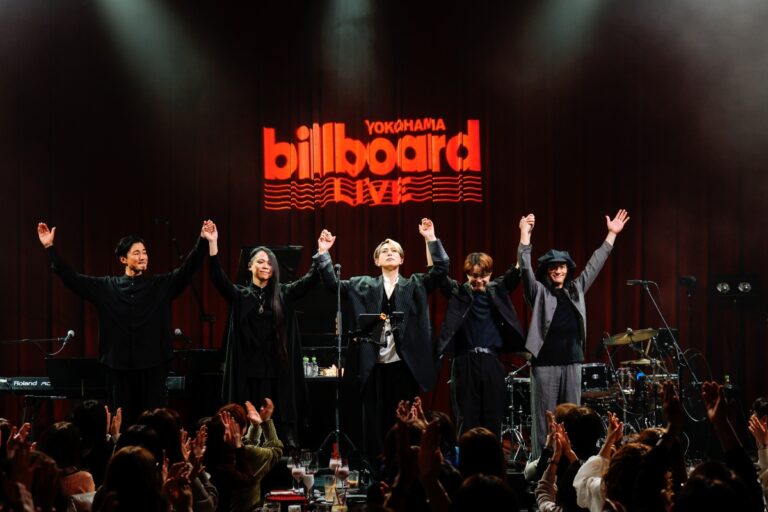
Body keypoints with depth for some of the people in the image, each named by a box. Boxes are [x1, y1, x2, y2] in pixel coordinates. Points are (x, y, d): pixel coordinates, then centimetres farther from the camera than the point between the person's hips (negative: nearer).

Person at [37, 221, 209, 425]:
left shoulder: (161, 285, 5)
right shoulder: (107, 287, 7)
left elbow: (187, 269, -5)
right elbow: (70, 277, 7)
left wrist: (203, 242, -20)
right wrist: (50, 248, 2)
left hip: (152, 365, -1)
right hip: (119, 365, 1)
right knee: (123, 421, 6)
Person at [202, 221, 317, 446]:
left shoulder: (284, 294, 10)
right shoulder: (240, 296, 7)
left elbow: (311, 279, 2)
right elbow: (218, 278, -6)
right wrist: (212, 244, -18)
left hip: (278, 370, 1)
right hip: (249, 370, 0)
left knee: (280, 421, -2)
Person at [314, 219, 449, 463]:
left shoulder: (415, 284, 10)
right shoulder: (364, 285, 12)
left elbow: (441, 268, -2)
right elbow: (333, 283, 7)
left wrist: (431, 240, -13)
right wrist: (323, 253, -5)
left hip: (404, 363, -1)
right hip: (375, 363, 1)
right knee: (375, 418, 3)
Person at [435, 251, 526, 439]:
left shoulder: (498, 290, 10)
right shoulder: (458, 292, 5)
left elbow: (516, 271, 3)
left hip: (492, 363, 2)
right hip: (465, 363, -2)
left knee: (493, 420, 4)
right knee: (467, 420, 0)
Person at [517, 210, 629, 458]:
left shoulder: (576, 290, 14)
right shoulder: (539, 291, 1)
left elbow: (594, 264, 16)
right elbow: (525, 267, -11)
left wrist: (612, 234, 14)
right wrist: (525, 233, -22)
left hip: (572, 361, 4)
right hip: (545, 362, -4)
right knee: (545, 419, -2)